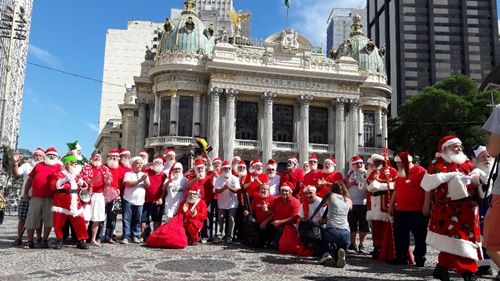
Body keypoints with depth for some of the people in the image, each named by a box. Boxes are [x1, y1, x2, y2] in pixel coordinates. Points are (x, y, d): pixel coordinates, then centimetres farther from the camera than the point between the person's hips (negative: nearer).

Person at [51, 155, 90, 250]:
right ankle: (59, 241, 17)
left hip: (75, 202, 4)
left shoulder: (77, 175, 19)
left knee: (79, 222, 0)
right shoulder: (58, 174, 2)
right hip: (61, 202, -4)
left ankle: (81, 241, 8)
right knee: (59, 222, 1)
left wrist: (81, 182, 2)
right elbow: (53, 186, -11)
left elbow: (85, 186, 24)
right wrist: (64, 180, -20)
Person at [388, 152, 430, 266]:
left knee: (419, 236, 2)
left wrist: (426, 204, -19)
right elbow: (396, 190, 21)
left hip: (418, 211, -7)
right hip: (401, 211, 7)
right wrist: (391, 204, 20)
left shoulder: (420, 171, -8)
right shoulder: (399, 174, 15)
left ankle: (420, 259, 12)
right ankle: (401, 258, 21)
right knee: (400, 236, 11)